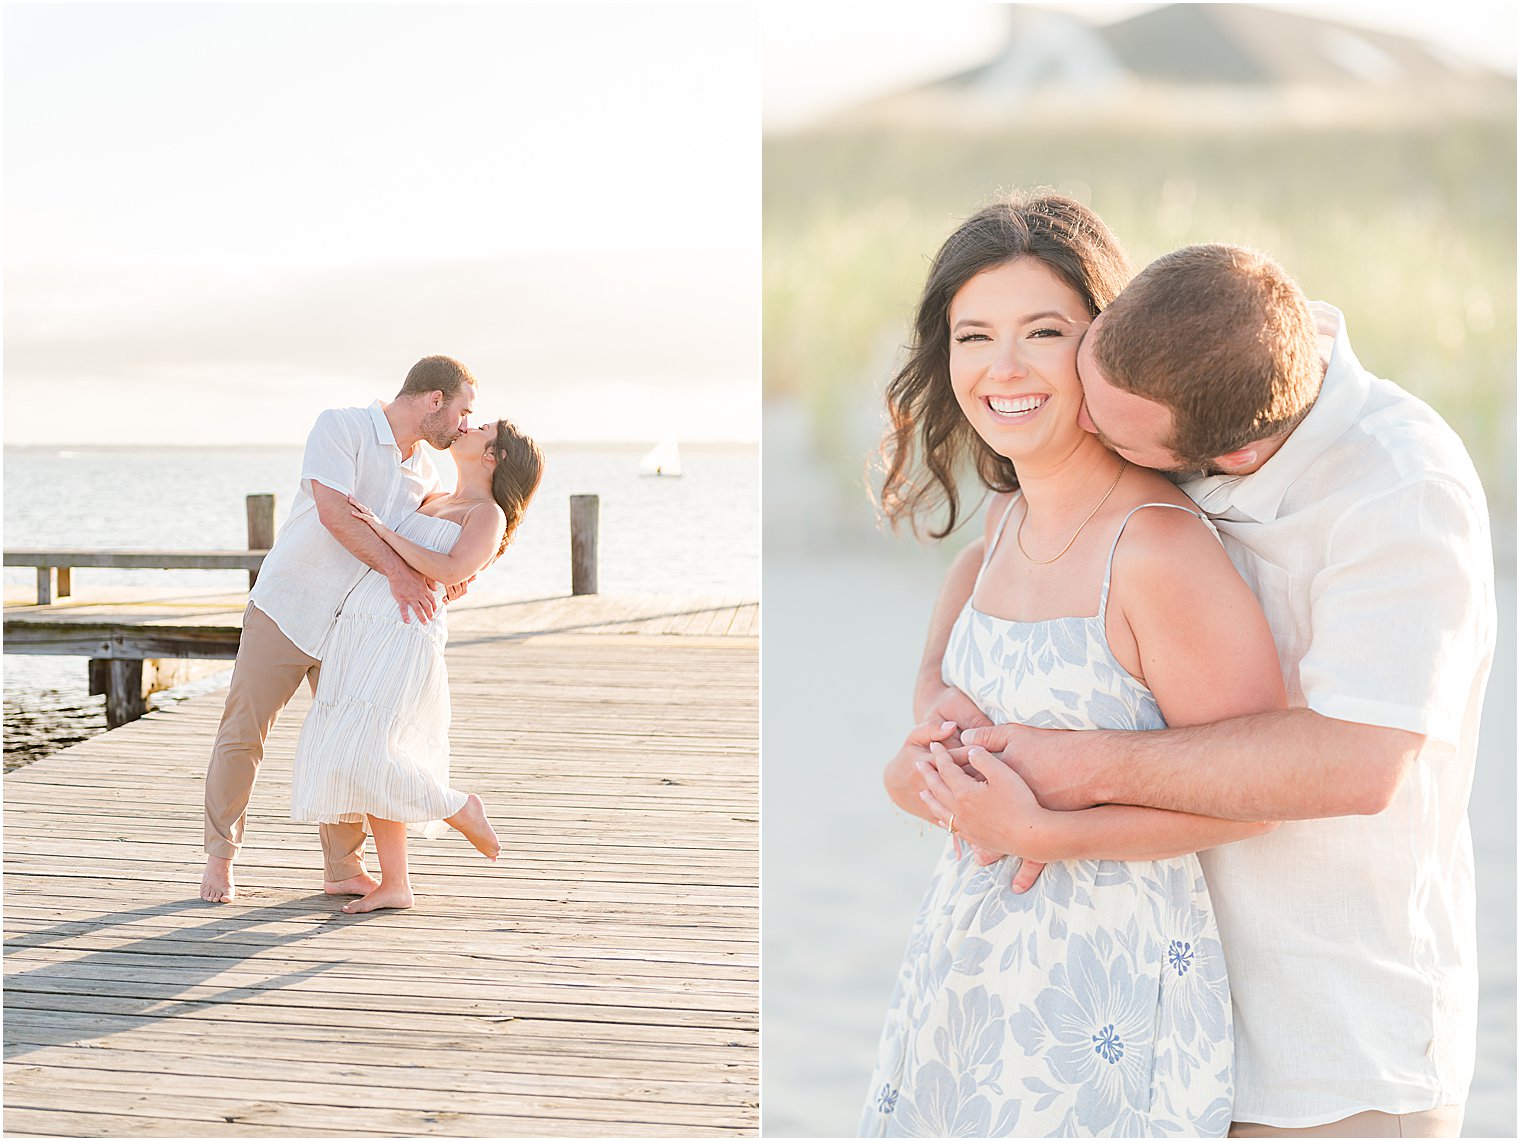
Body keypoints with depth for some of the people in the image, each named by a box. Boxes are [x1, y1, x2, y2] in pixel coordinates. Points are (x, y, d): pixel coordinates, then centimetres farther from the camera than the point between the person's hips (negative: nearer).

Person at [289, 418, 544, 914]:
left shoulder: (489, 515, 0)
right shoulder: (435, 502, 24)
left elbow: (451, 571, -16)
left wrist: (384, 530, -11)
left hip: (402, 636, -8)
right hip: (358, 634, 8)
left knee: (362, 759, -18)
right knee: (357, 760, 4)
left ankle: (460, 809, 3)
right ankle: (394, 886, 9)